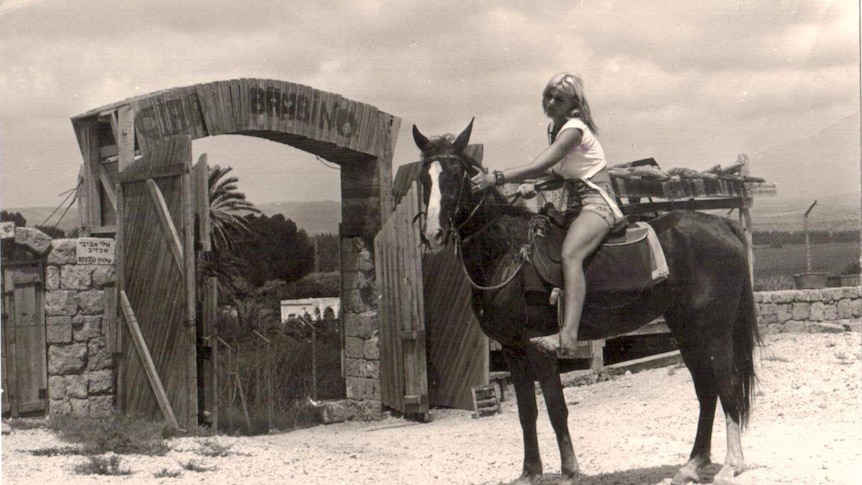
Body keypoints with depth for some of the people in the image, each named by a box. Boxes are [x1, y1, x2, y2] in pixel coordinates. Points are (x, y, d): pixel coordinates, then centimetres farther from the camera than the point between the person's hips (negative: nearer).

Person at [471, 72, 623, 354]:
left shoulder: (574, 129, -16)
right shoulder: (555, 127, 13)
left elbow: (538, 167, -26)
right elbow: (556, 170, 19)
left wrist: (496, 178, -29)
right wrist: (532, 186, 0)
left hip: (598, 202, -11)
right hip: (575, 202, 11)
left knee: (569, 254, -33)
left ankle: (568, 334, -47)